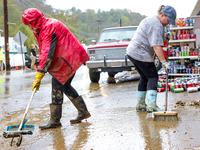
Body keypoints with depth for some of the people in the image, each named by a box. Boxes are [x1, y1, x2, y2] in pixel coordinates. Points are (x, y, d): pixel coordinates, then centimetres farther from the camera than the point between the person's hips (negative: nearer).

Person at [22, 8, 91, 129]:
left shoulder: (49, 27, -20)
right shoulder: (43, 29, 14)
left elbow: (47, 53, -25)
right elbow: (43, 52, 18)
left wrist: (39, 76, -25)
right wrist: (40, 74, 12)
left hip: (68, 59, -11)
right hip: (70, 59, 11)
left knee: (57, 87, -8)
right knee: (65, 86, 16)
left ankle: (55, 120, -3)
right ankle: (83, 112, 23)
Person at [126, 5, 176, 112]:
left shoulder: (150, 19, 18)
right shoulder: (157, 26, -16)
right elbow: (156, 46, -25)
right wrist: (164, 62, -25)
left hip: (132, 51, 10)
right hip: (141, 54, -10)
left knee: (144, 77, 16)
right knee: (153, 77, -6)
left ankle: (140, 104, 19)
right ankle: (151, 105, -16)